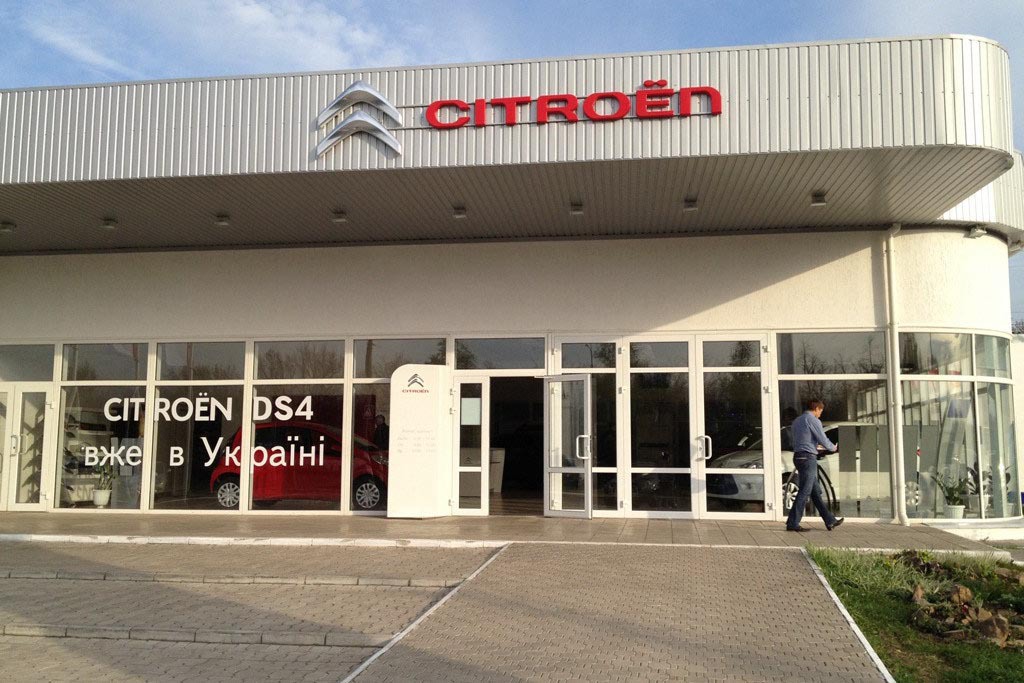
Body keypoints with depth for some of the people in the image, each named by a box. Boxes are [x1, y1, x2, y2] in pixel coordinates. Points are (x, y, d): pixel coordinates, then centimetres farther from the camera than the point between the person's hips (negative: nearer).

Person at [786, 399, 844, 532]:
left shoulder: (797, 421, 18)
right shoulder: (813, 420, -9)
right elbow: (823, 440, -9)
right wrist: (833, 448, 11)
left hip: (798, 456, 9)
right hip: (808, 457, -9)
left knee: (815, 491, 12)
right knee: (804, 491, -7)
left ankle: (830, 521, 19)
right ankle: (792, 523, -8)